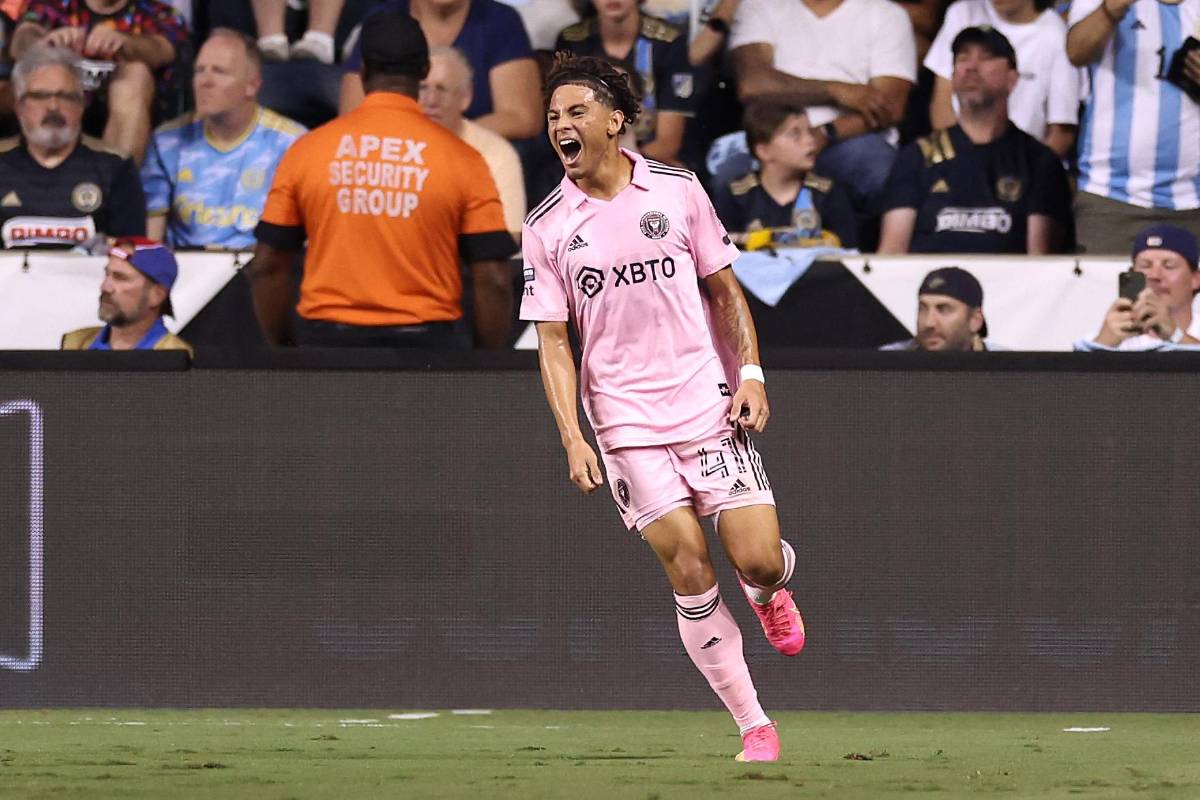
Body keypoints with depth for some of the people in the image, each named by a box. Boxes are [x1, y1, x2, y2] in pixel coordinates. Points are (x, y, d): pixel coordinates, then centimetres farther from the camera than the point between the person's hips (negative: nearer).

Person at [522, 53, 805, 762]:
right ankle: (755, 728, 1)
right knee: (691, 575, -9)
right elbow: (554, 343, 3)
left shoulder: (678, 190, 2)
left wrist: (750, 373, -1)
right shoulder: (546, 229, 1)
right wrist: (573, 439, -8)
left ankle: (770, 593, 32)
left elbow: (725, 290, 11)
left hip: (711, 408, 0)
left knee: (760, 561, -7)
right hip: (626, 426, 0)